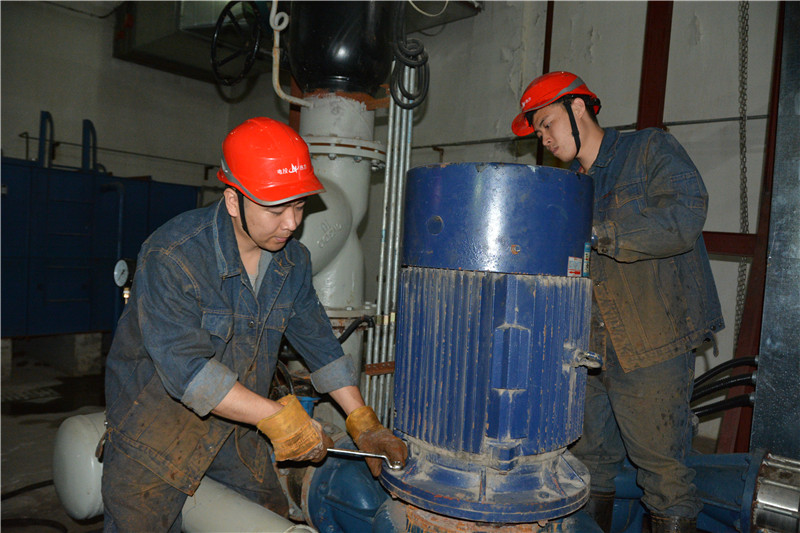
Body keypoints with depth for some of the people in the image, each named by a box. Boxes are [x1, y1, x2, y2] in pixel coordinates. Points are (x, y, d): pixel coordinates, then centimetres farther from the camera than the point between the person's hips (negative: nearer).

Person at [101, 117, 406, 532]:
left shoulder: (292, 259, -6)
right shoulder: (171, 256, -27)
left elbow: (319, 343, 1)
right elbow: (186, 367, -32)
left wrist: (363, 424, -1)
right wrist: (276, 417, -32)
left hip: (236, 427, 6)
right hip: (155, 426, -5)